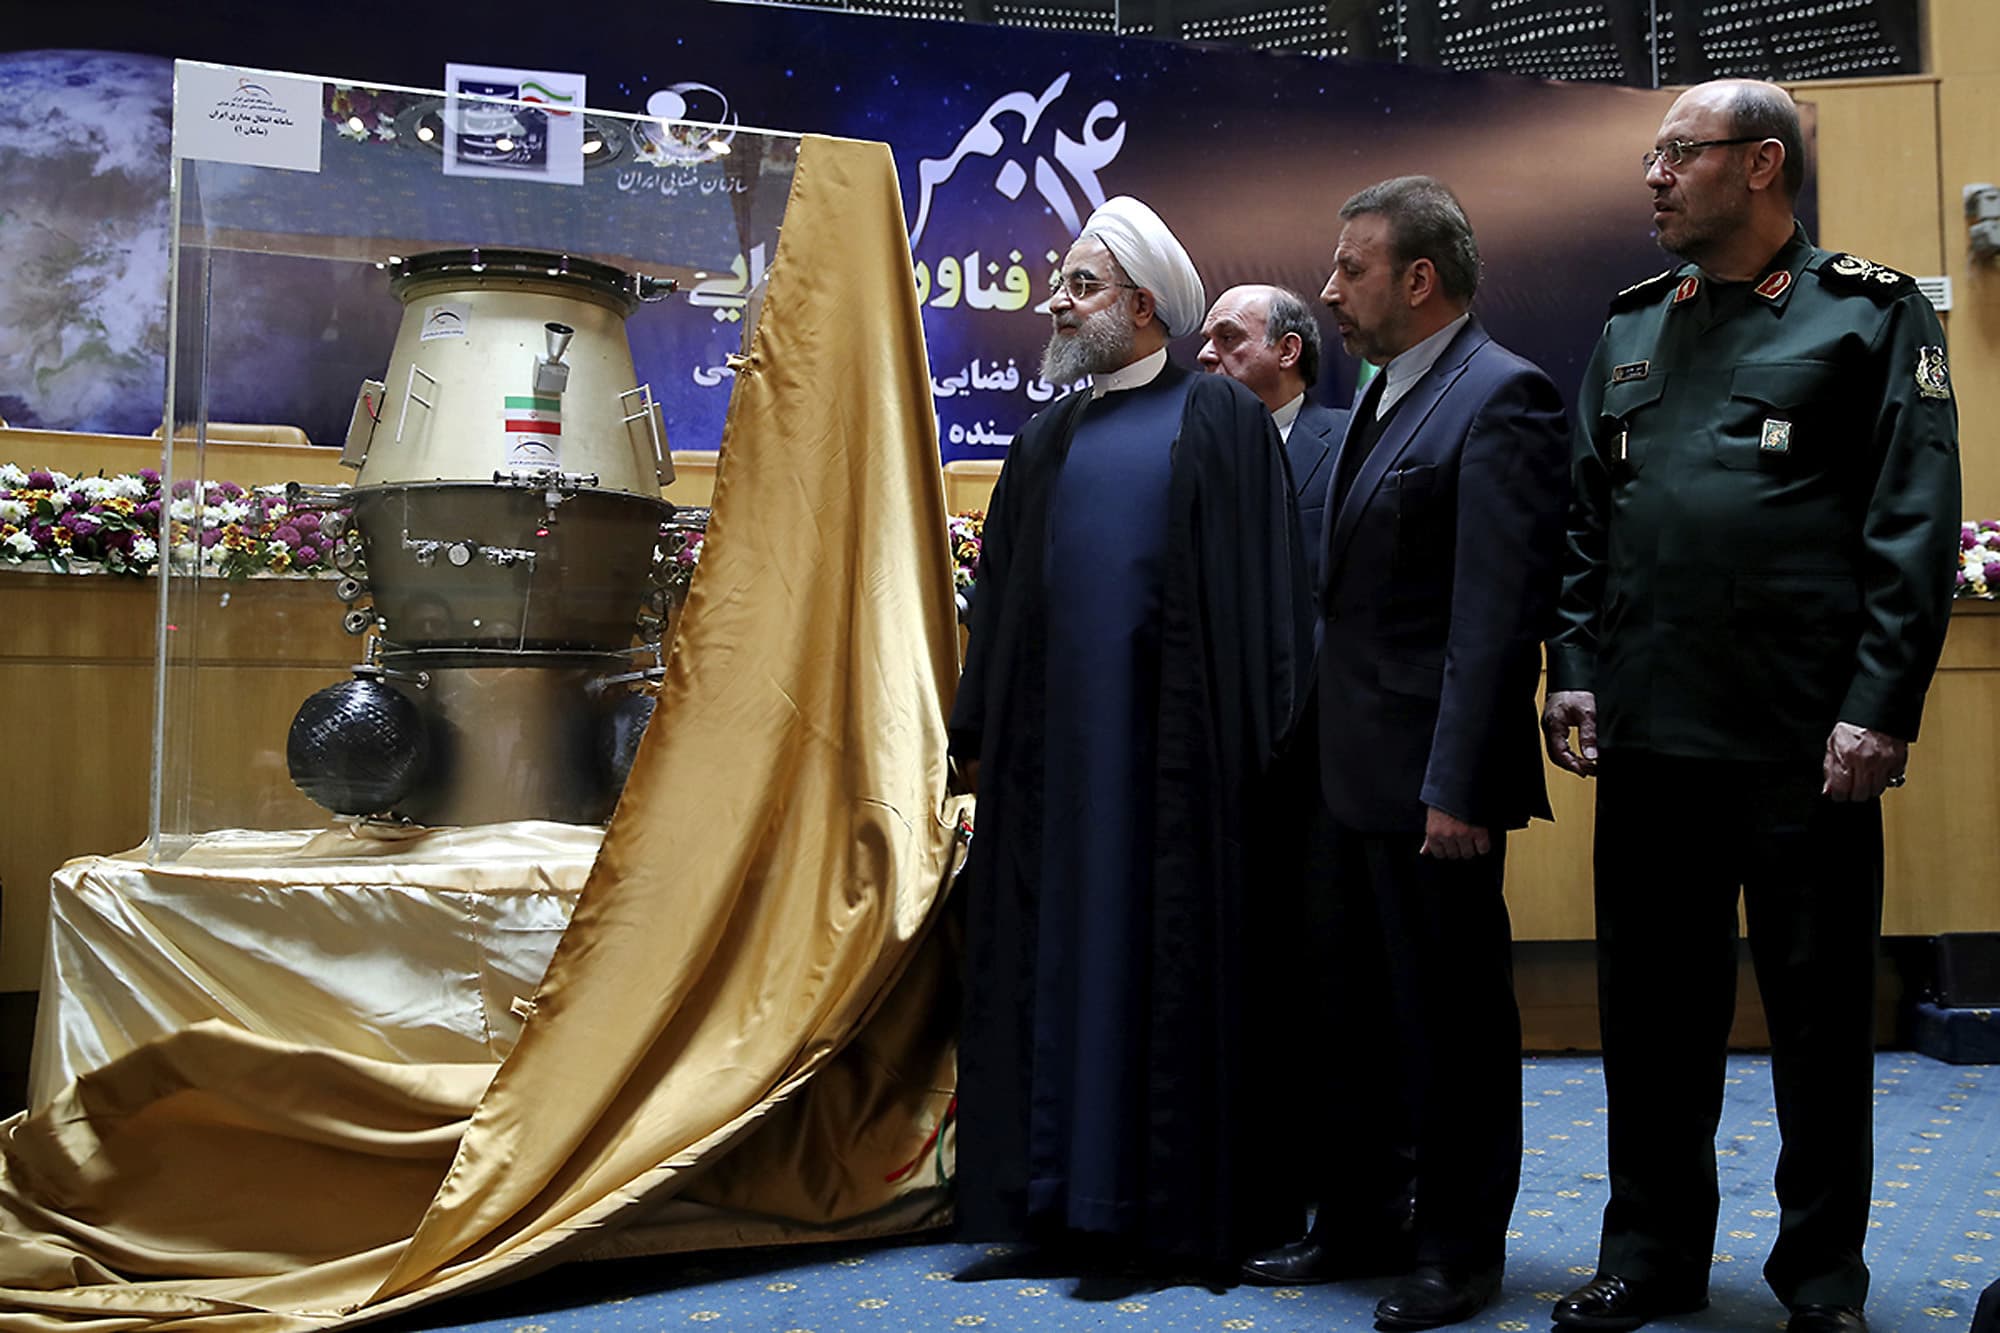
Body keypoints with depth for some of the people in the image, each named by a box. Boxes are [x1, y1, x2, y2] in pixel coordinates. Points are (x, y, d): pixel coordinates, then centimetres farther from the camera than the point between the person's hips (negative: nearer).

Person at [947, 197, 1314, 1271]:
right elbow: (998, 592, 16)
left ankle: (1184, 1199, 9)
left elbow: (1263, 587, -5)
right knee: (1052, 959, 7)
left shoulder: (1222, 419, 0)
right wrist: (978, 734, 12)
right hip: (1051, 743, 5)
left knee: (1172, 963, -1)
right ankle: (1059, 1190, 17)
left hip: (1170, 740, -5)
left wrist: (1256, 740, -11)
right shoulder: (1047, 439, 16)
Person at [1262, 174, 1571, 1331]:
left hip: (1431, 776, -9)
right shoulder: (1384, 396, 15)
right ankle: (1360, 1224, 32)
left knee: (1452, 1017, 5)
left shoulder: (1500, 399, -13)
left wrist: (1456, 786, -22)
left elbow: (1497, 612, -19)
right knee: (1368, 1007, 18)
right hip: (1359, 770, 9)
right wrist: (1333, 753, 13)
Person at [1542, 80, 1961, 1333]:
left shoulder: (1874, 314, 0)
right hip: (1649, 735, 4)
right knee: (1653, 1006, 11)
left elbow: (1914, 527, -6)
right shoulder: (1632, 327, 14)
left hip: (1805, 745, -4)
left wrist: (1879, 710, -13)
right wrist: (1576, 668, 4)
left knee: (1821, 1014, 7)